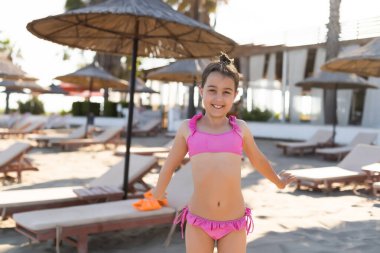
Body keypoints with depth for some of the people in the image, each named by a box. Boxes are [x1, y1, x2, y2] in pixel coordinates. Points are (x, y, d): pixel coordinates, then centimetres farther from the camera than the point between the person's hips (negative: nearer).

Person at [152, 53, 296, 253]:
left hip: (234, 223, 1)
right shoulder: (187, 128, -2)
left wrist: (278, 181, 35)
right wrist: (158, 193, 27)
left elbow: (257, 159, 19)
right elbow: (170, 165, 13)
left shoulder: (240, 128, 1)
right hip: (198, 223, 0)